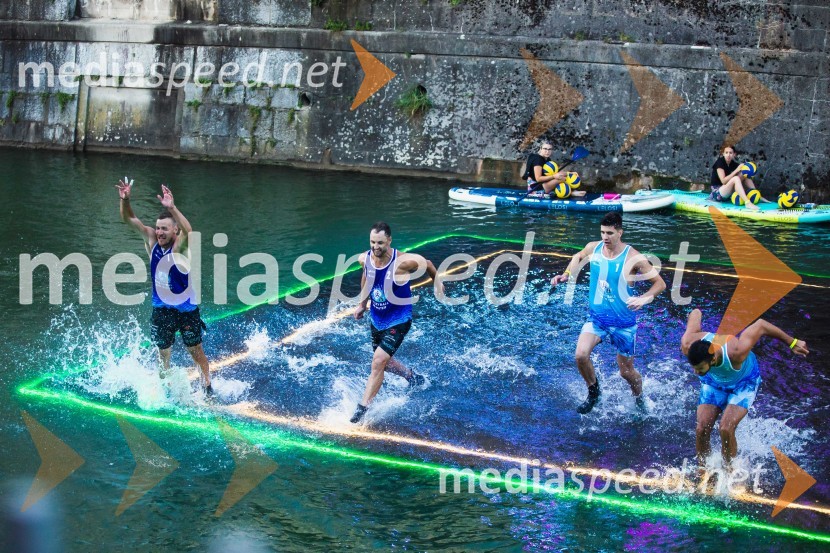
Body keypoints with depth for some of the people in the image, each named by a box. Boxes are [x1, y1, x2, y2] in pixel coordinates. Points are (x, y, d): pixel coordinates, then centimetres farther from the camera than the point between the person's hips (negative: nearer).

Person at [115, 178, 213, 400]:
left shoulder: (180, 246, -19)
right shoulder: (151, 240, -6)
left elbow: (189, 232, -43)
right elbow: (130, 220, -13)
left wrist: (172, 208, -57)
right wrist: (125, 200, -33)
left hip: (186, 309, -4)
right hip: (161, 309, 4)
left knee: (196, 352, 8)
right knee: (163, 353, 16)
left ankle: (207, 387, 21)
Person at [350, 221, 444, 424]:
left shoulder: (402, 262, -27)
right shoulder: (365, 259, -12)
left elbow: (427, 264, -6)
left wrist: (437, 282, 11)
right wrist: (363, 303, 19)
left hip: (399, 320, -6)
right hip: (376, 318, 6)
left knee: (378, 361, -18)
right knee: (384, 362, 21)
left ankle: (362, 409, -10)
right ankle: (413, 377, 50)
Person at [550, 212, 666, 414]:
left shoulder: (633, 258, -18)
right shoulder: (593, 248, -6)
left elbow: (660, 283, -11)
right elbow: (579, 257, 20)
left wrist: (643, 299, -29)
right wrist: (567, 274, 3)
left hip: (623, 321, -3)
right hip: (597, 316, 3)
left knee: (626, 372, 9)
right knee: (581, 355, -21)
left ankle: (639, 399, 41)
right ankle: (593, 392, 7)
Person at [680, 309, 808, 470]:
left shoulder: (735, 353, -46)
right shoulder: (688, 346, -35)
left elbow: (760, 325, -31)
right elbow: (696, 313, -18)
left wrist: (792, 343, -20)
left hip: (743, 383, -3)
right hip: (714, 382, 3)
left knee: (726, 429, -22)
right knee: (701, 429, -11)